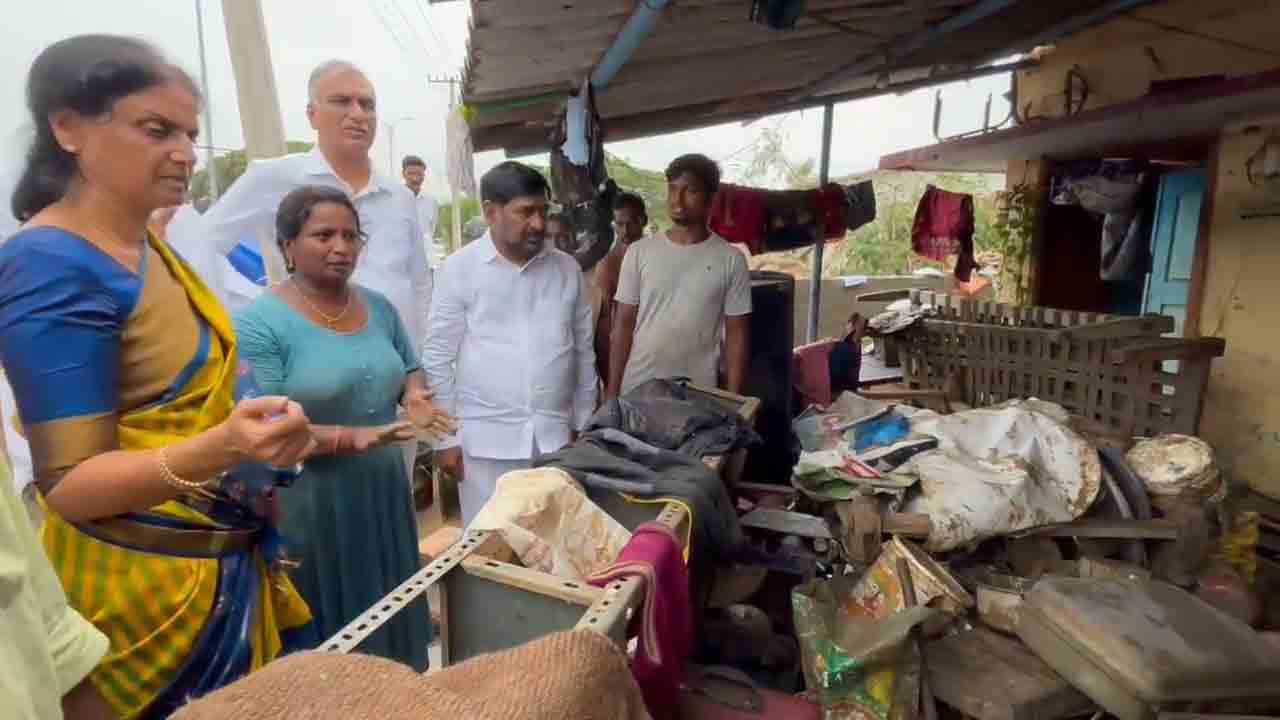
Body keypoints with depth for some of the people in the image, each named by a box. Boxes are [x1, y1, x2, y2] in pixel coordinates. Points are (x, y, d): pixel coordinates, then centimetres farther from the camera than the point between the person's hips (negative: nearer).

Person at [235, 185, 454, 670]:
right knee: (325, 638, 10)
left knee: (391, 626, 19)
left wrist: (414, 397, -5)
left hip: (383, 495, 6)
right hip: (306, 507, -5)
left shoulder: (379, 307, 5)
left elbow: (409, 369, 17)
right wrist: (351, 439, -28)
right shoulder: (260, 323, -14)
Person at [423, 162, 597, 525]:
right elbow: (439, 358, -3)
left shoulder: (567, 269, 5)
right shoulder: (459, 269, -5)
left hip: (555, 436, 3)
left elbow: (583, 352, 10)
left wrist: (583, 425, 11)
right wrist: (447, 437, -3)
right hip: (485, 438, -3)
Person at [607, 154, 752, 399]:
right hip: (636, 388, 1)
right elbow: (623, 325, 2)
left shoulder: (730, 260, -3)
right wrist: (612, 390, -2)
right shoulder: (639, 252, 0)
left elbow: (736, 334, -1)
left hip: (698, 393, -1)